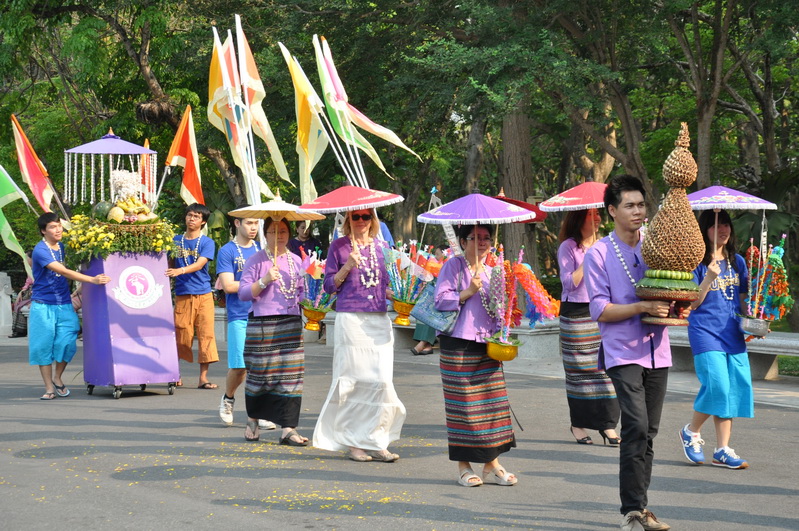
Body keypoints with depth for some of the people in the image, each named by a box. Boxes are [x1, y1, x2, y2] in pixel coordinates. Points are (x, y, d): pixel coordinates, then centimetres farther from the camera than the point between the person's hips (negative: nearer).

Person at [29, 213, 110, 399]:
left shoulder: (62, 247, 7)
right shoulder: (40, 251, -15)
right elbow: (63, 272, -25)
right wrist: (92, 280, -30)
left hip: (64, 304, 5)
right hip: (43, 305, -5)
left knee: (67, 342, -3)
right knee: (44, 345, -1)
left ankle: (57, 378, 20)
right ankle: (49, 388, 9)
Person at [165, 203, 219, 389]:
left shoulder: (207, 242, 2)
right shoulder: (176, 241, 11)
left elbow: (199, 264, -12)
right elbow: (170, 265, 17)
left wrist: (180, 271, -27)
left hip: (203, 294, -1)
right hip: (182, 294, 1)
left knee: (206, 334, -3)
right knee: (181, 335, 2)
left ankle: (203, 378, 0)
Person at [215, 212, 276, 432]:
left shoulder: (261, 250, 15)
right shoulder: (227, 251, 0)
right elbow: (228, 286, -8)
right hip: (239, 316, -4)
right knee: (239, 366, -6)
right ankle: (228, 398, 23)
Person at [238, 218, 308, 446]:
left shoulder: (295, 260, 14)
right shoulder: (256, 260, 0)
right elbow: (243, 293, -4)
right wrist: (264, 281, -16)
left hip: (291, 323, 4)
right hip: (262, 324, -4)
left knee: (291, 375, -2)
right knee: (260, 373, 1)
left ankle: (288, 429, -2)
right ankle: (253, 419, 24)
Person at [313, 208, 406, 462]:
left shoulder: (380, 246, 14)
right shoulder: (339, 246, 3)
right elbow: (329, 285, 2)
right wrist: (347, 266, -12)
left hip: (379, 320, 4)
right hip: (351, 319, -4)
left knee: (382, 380, -1)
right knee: (354, 380, -3)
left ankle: (376, 442, 6)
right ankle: (354, 442, 4)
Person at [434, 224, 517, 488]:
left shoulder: (490, 272, 16)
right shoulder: (454, 266, -2)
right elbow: (441, 299, -9)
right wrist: (468, 292, -16)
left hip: (487, 346, 6)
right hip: (459, 346, -6)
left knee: (493, 401, 1)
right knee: (463, 404, -3)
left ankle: (492, 465, 7)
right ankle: (463, 466, 6)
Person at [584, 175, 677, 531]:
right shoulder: (599, 254, -2)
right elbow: (600, 310, -7)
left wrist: (672, 309, -2)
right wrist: (641, 307, -19)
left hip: (657, 352, 5)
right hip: (622, 353, -5)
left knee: (648, 433, 8)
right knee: (636, 427, -17)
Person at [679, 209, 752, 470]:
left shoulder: (737, 261, 14)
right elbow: (692, 303, -7)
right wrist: (709, 278, -19)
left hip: (733, 334, 6)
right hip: (705, 332, -6)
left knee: (737, 388, -1)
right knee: (717, 386, -16)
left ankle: (722, 451, 6)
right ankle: (691, 431, 9)